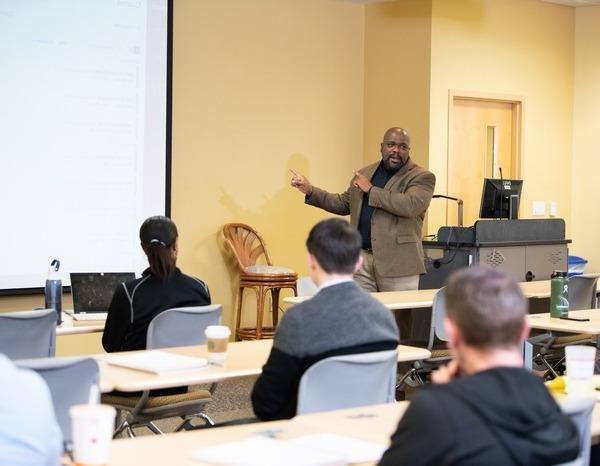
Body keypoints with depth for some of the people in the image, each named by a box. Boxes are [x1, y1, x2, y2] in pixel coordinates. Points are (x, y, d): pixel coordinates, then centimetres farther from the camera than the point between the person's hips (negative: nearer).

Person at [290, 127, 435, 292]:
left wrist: (370, 190, -11)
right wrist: (310, 191, 15)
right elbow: (343, 204, 26)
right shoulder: (364, 173, 17)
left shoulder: (422, 177, -2)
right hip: (361, 259, 5)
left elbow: (410, 205, -20)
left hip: (398, 264, -5)